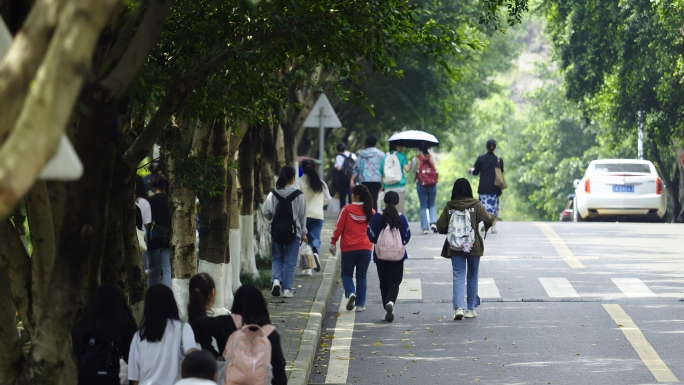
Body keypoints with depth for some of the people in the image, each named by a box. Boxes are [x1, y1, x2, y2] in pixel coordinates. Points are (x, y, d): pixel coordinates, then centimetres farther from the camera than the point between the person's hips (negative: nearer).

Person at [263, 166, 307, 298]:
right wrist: (303, 233, 10)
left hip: (276, 231, 1)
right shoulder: (299, 195, -7)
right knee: (290, 261, 6)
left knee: (276, 258, 15)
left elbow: (267, 213, -3)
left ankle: (276, 280, -8)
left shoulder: (272, 194, -5)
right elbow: (303, 216, 0)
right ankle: (287, 289, 5)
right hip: (293, 232, -1)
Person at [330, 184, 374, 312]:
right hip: (365, 248, 3)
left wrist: (333, 243, 4)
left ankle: (350, 293, -17)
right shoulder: (371, 211, 3)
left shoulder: (347, 209, -7)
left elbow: (338, 227, -6)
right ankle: (360, 304, 6)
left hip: (349, 248, -3)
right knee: (361, 277, 10)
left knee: (347, 274, 11)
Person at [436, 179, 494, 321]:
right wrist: (492, 218, 10)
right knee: (472, 277, 13)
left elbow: (440, 226, -5)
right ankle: (471, 309, 18)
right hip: (473, 246, 0)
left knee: (458, 277, 1)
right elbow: (488, 220, -12)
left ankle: (458, 307, -17)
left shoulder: (449, 207, -3)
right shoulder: (476, 205, -7)